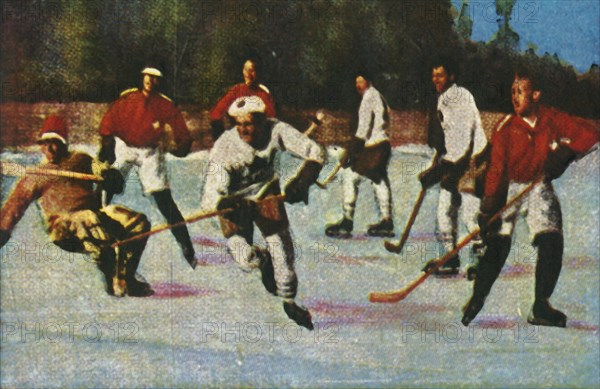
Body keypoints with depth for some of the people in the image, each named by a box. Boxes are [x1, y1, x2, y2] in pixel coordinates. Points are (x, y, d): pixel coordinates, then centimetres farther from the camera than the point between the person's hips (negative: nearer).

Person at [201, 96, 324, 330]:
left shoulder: (276, 131, -25)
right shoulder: (224, 148, -31)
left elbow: (314, 153, -18)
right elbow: (210, 196, -35)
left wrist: (301, 181, -34)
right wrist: (225, 204, -57)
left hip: (266, 192, 2)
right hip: (235, 200, -2)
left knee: (282, 244, -3)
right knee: (247, 260, -14)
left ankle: (289, 300, 22)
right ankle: (264, 261, 24)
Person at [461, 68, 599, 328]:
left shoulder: (552, 119, -7)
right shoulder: (505, 127, -15)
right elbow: (497, 170, -20)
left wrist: (565, 153, -20)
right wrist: (488, 208, -27)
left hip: (538, 188, 3)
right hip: (509, 188, -2)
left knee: (552, 243, -12)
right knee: (498, 245, -12)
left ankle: (541, 306, -4)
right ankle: (477, 299, 5)